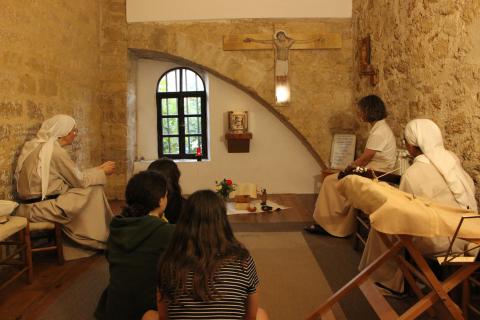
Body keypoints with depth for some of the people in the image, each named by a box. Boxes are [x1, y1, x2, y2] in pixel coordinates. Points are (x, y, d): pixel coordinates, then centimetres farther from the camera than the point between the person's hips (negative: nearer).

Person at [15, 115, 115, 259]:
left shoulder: (36, 145, 12)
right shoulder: (55, 150, -15)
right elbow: (79, 180, -8)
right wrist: (102, 171, 6)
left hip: (29, 205, 9)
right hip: (41, 208, -9)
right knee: (94, 191, -1)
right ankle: (101, 240, 13)